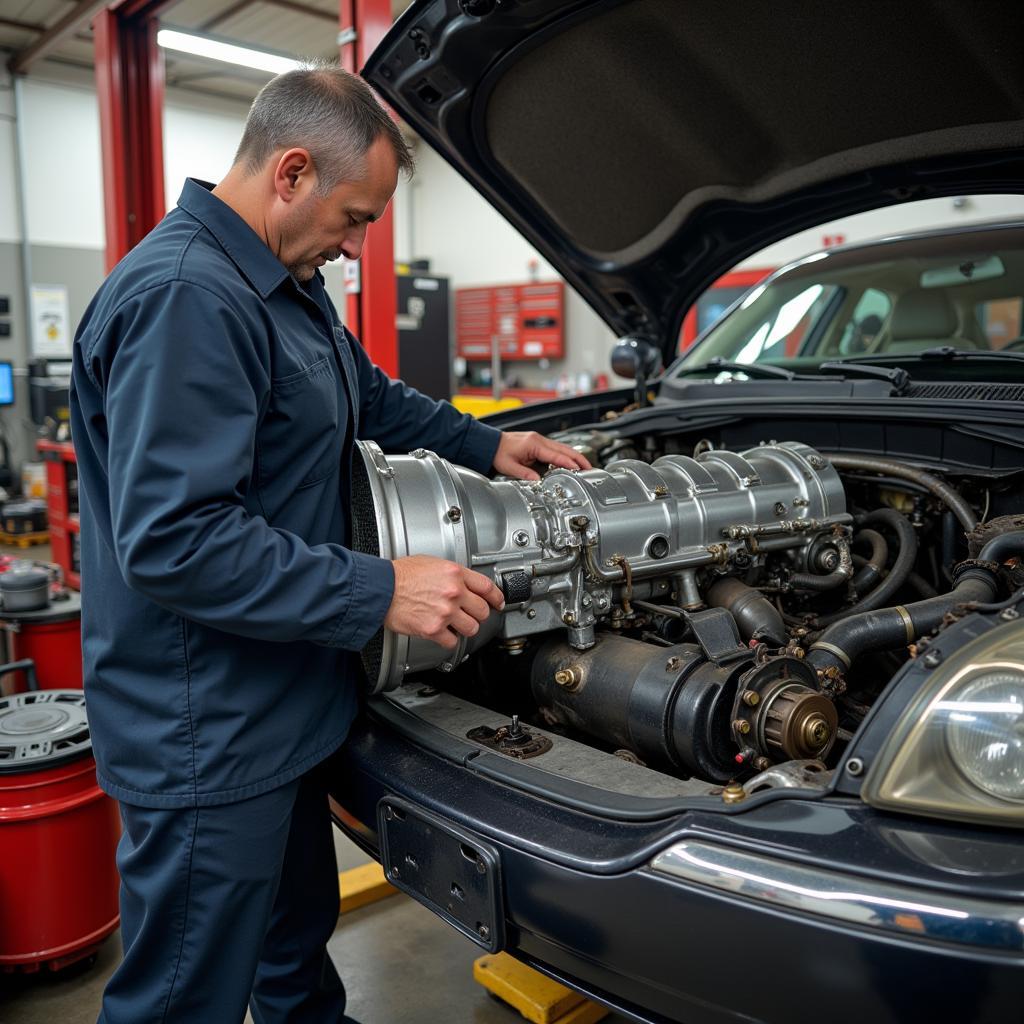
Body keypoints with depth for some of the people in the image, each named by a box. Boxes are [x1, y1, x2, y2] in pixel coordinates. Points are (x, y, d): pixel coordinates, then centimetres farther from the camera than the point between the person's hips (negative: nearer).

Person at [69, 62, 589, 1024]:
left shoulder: (287, 285, 11)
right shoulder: (183, 298, -23)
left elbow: (371, 396, 28)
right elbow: (172, 542, -30)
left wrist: (484, 445, 21)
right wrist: (380, 594, -26)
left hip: (278, 714, 10)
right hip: (207, 743, -10)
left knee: (298, 940, 29)